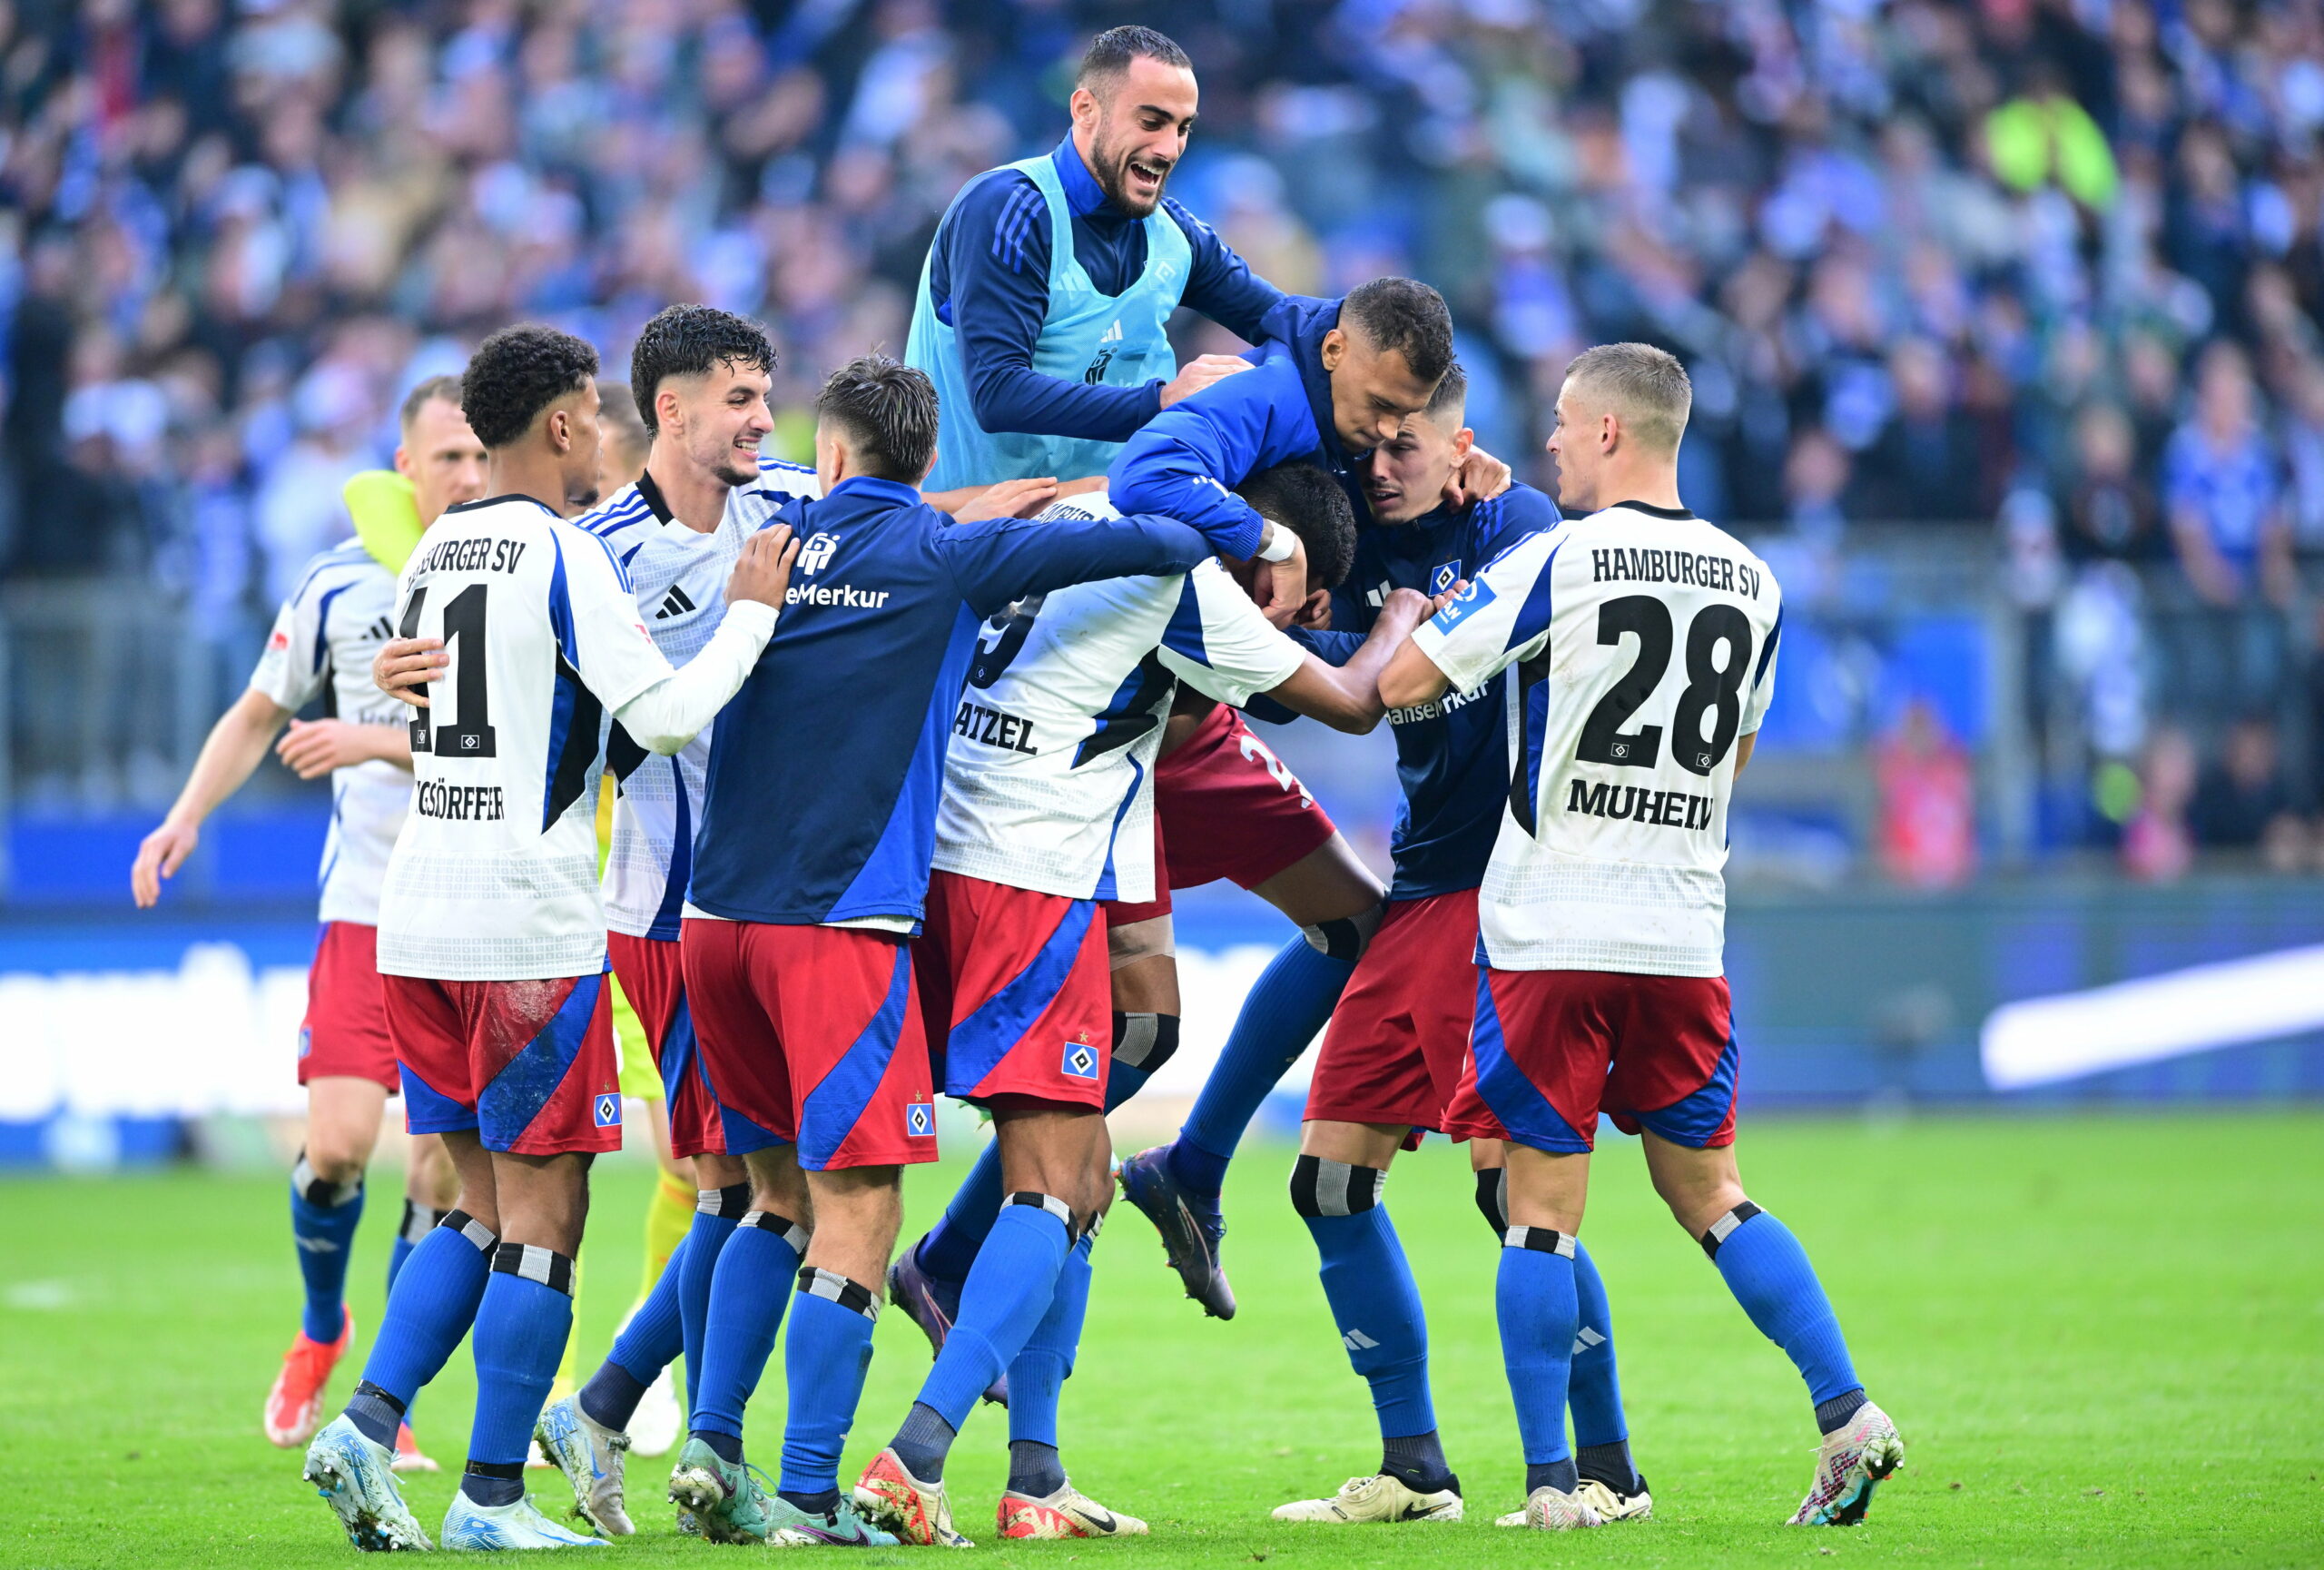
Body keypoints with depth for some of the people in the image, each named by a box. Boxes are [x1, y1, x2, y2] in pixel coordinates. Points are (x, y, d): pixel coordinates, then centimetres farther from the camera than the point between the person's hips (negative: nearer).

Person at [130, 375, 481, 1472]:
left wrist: (384, 741, -23)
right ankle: (321, 1331, 18)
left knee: (447, 1165, -5)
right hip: (366, 907, 1)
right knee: (339, 1137, -12)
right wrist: (188, 815, 6)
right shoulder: (337, 587, 3)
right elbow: (260, 714, 17)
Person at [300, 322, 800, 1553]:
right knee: (543, 1216, 0)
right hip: (527, 925, -7)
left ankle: (367, 1427, 1)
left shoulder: (432, 554, 13)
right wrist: (751, 614, -3)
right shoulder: (566, 554, -10)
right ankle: (492, 1496, 1)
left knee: (483, 1205, 15)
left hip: (418, 917, 8)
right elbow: (663, 715, -15)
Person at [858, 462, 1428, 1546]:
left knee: (1080, 1181, 14)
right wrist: (1403, 620, 23)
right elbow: (1349, 703, 1)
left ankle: (1035, 1481, 13)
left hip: (945, 866, 9)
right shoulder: (1186, 582, -8)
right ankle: (913, 1458, -21)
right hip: (1037, 884, -9)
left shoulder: (1068, 516, 14)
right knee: (1049, 1188, -9)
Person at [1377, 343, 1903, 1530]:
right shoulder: (1752, 584, 8)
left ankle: (1550, 1481, -1)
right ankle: (1847, 1412, 1)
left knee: (1541, 1210, 1)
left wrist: (1409, 617, 14)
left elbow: (1401, 685, -7)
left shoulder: (1554, 563, -9)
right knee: (1708, 1194, 14)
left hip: (1549, 931, -4)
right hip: (1683, 934, 5)